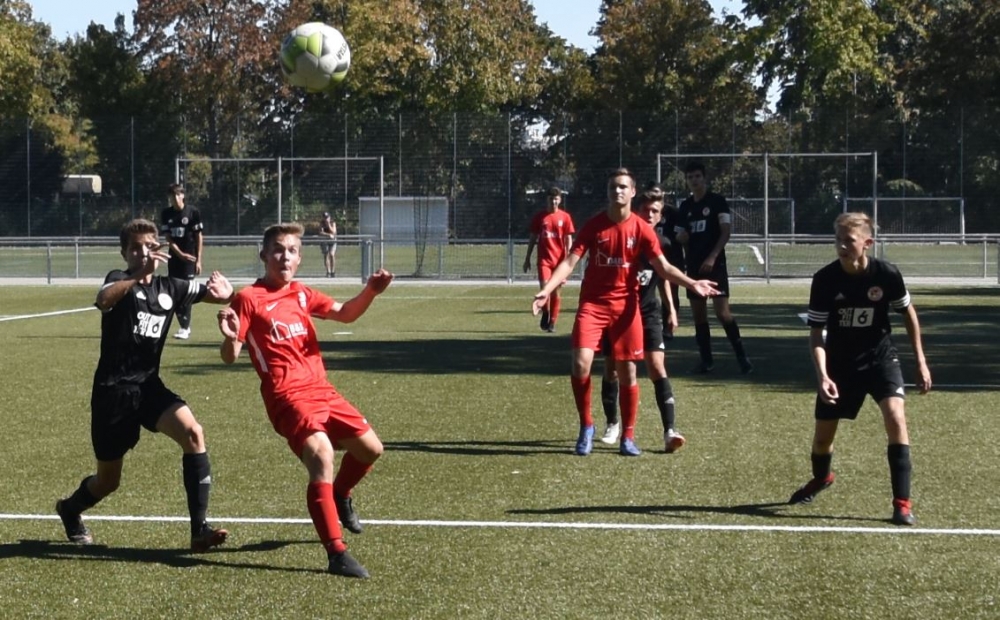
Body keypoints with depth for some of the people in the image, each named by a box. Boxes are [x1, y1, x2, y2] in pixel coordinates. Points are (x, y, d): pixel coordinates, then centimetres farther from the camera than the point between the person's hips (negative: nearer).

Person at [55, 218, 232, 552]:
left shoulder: (169, 287, 5)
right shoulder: (120, 279, -10)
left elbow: (218, 294, 11)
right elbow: (103, 300, -34)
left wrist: (223, 290, -14)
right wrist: (140, 274, -49)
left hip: (148, 385, 4)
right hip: (113, 390, -4)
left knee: (193, 433, -24)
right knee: (108, 481, 9)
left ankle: (200, 530, -21)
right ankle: (69, 509, 45)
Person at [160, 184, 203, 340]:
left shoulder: (193, 211, -6)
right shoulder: (166, 214, 3)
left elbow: (199, 237, -3)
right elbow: (168, 237, 1)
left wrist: (198, 260, -6)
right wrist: (181, 254, -13)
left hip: (190, 257, -4)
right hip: (174, 257, 4)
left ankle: (185, 328, -9)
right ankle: (184, 326, 17)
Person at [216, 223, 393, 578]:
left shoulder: (301, 294, 14)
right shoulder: (249, 299, -4)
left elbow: (344, 314, 16)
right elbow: (230, 357, -7)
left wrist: (370, 291, -3)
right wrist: (230, 337, -31)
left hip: (321, 389, 7)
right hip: (287, 397, -7)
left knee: (370, 448, 9)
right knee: (321, 455, -27)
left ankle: (339, 496, 42)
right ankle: (336, 554, -27)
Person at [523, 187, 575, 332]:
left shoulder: (565, 217, 2)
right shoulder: (539, 217, 4)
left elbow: (568, 239, 3)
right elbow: (533, 238, 9)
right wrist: (527, 258, 7)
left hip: (559, 260, 0)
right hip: (544, 259, 0)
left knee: (556, 291, 4)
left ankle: (552, 322, 14)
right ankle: (545, 313, 10)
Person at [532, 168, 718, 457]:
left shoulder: (642, 229, -2)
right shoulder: (593, 225, -3)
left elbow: (662, 266, -3)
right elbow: (570, 261, -7)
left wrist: (692, 283, -18)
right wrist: (546, 289, -20)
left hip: (625, 305, 1)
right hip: (592, 303, -1)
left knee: (627, 372, 2)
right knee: (581, 363, -17)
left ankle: (628, 438, 15)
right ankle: (586, 426, 3)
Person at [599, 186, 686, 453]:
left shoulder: (662, 243, -1)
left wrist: (671, 309, 10)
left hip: (649, 313, 1)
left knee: (657, 367, -13)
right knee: (612, 369, 7)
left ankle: (669, 432, -20)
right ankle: (613, 424, 30)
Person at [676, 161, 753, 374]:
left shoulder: (717, 201, -3)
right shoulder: (685, 206, 12)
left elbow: (726, 230, -10)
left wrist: (712, 257, -19)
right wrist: (680, 237, -5)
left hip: (714, 264, -6)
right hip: (694, 266, 6)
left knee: (723, 312, -14)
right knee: (698, 314, 5)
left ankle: (742, 356, -7)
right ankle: (706, 360, 12)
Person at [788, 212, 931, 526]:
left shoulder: (886, 274, -18)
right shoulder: (825, 279, -18)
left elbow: (908, 312, 1)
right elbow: (816, 334, -13)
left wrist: (920, 361, 2)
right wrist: (822, 376, -28)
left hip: (880, 356, -1)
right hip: (840, 362, 1)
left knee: (895, 417, -24)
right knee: (823, 434, 9)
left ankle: (902, 503, -16)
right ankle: (821, 478, 46)